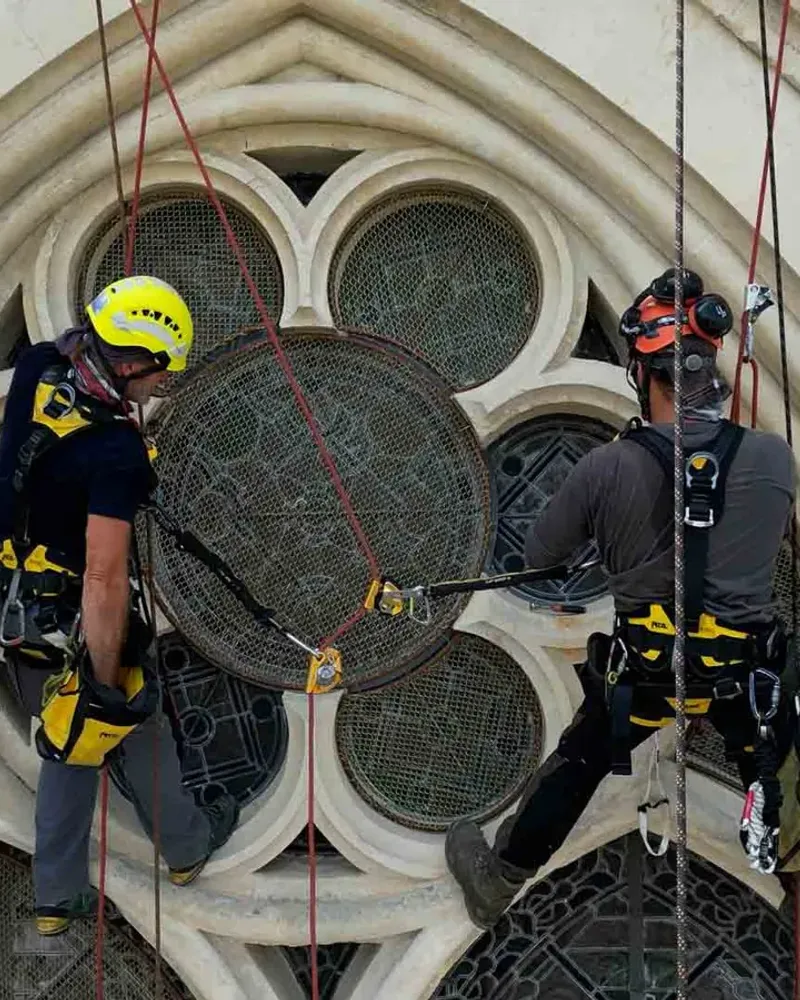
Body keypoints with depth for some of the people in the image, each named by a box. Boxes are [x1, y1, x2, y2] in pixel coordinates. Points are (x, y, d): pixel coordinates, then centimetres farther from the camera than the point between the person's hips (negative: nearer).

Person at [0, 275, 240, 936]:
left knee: (69, 749, 25)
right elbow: (105, 579, -31)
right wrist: (106, 680, -24)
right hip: (79, 626, -7)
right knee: (138, 732, 20)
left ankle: (57, 898, 37)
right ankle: (186, 846, 48)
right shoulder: (116, 451, -31)